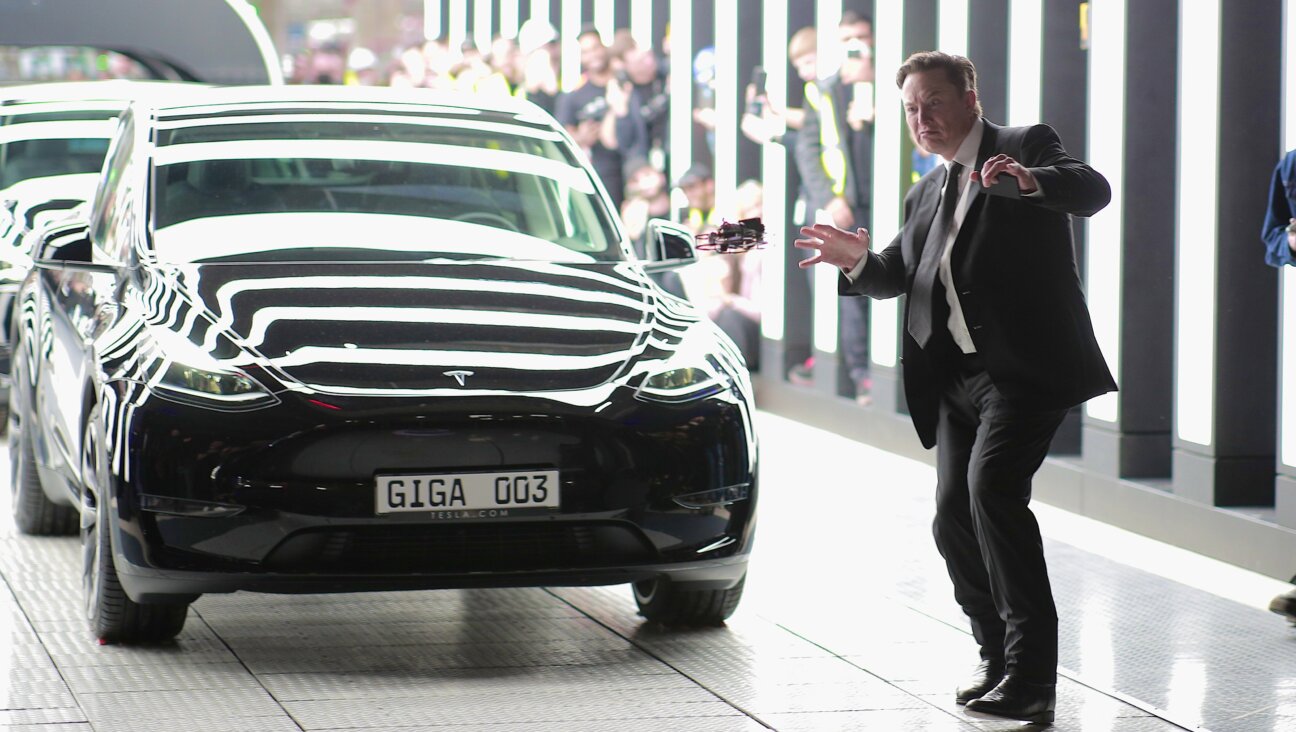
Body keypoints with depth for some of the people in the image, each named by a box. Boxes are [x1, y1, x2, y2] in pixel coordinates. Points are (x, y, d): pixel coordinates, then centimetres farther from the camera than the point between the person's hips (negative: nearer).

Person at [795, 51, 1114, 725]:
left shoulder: (1026, 147, 0)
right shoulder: (927, 195, 22)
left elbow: (1093, 191, -17)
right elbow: (899, 275, 23)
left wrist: (1031, 181, -37)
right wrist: (858, 261, 0)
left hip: (1024, 366, -8)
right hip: (958, 378, 8)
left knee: (991, 486, -24)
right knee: (953, 521, 4)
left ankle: (1031, 678, -22)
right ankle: (1000, 658, 24)